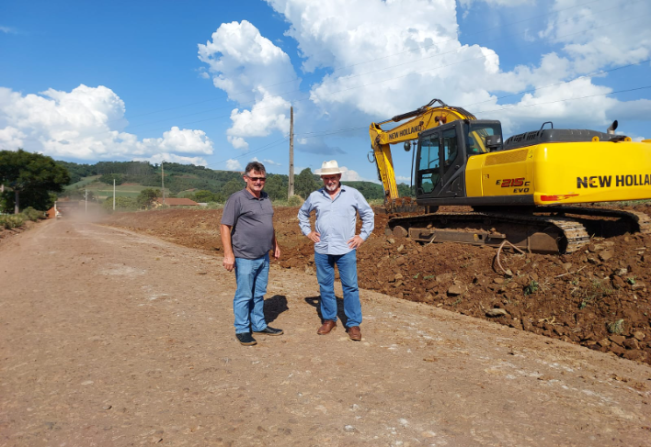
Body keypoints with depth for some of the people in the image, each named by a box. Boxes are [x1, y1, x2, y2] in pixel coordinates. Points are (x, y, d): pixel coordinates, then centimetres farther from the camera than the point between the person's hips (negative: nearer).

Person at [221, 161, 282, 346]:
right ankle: (242, 330, 18)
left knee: (259, 294, 17)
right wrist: (228, 254, -19)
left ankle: (259, 325, 30)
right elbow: (225, 227, -14)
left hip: (264, 256, 7)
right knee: (244, 296, 4)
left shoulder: (265, 198, 10)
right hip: (245, 258, -7)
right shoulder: (237, 199, -12)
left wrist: (275, 245, 21)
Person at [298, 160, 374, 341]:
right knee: (325, 286, 11)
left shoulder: (353, 194, 0)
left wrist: (363, 235, 1)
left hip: (346, 250, -2)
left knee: (350, 287, 1)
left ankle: (353, 324, 11)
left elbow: (368, 214, 7)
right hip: (322, 250, 3)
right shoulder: (315, 196, 6)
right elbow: (302, 213, 22)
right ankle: (329, 319, 25)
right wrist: (308, 231, 11)